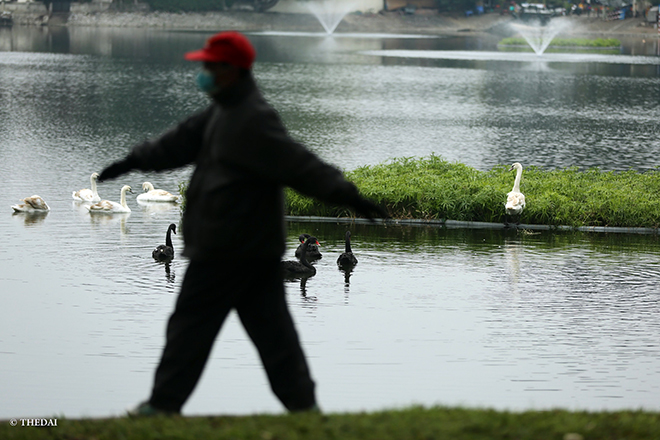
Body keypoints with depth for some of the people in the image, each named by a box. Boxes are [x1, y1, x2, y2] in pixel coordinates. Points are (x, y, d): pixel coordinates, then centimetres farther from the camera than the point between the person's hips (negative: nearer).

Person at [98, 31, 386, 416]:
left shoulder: (253, 121, -18)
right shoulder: (224, 112, 14)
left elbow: (300, 164, -23)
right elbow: (183, 142, 23)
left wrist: (345, 195, -26)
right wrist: (136, 161, 27)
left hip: (227, 249, -10)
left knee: (191, 322, 0)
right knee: (270, 325, 9)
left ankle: (164, 404, 8)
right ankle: (302, 401, 9)